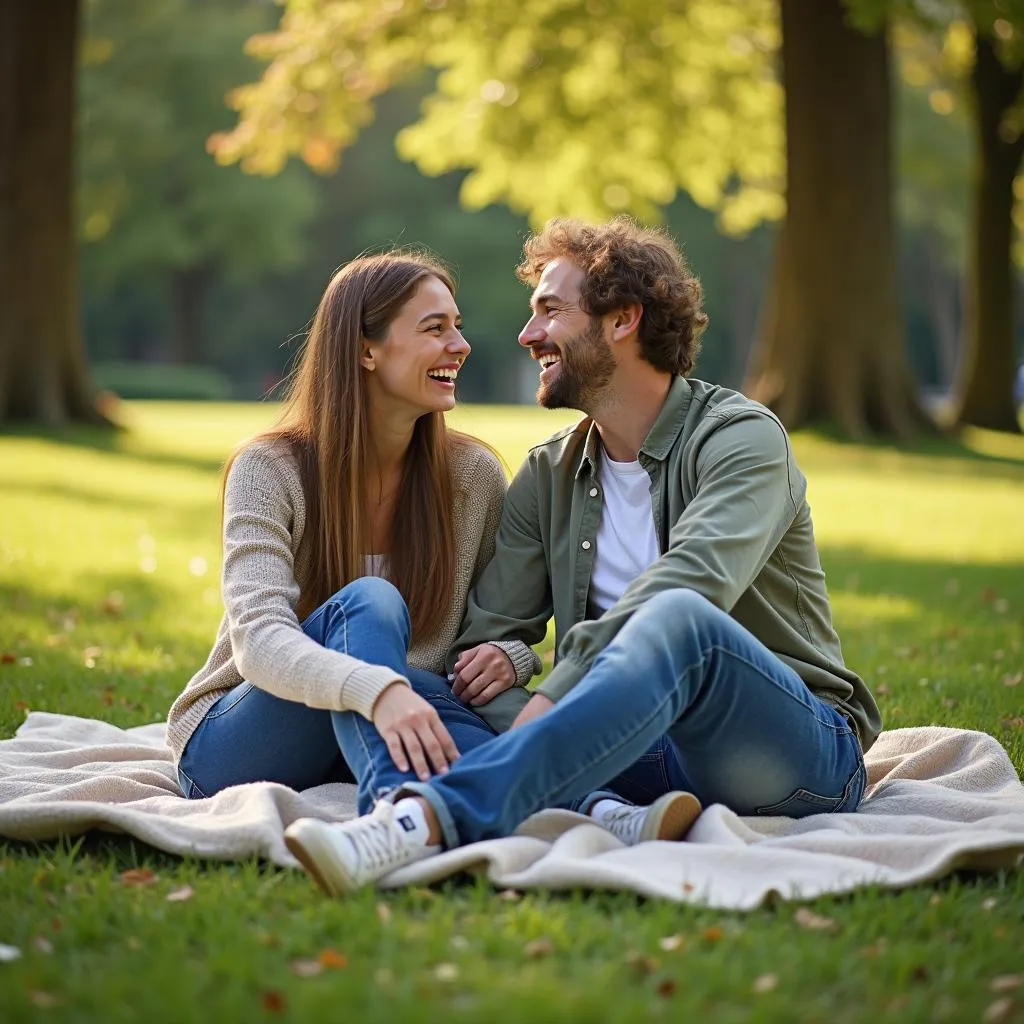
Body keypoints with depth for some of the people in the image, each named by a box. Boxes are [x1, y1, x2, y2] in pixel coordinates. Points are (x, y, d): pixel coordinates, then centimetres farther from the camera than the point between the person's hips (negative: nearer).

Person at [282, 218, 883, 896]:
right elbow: (490, 626, 11)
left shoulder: (741, 436, -4)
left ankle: (431, 817, -52)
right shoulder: (548, 477, 16)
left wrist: (554, 696, -31)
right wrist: (495, 659, -13)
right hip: (652, 753, 5)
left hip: (803, 751, -5)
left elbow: (689, 585, -23)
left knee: (678, 620, -37)